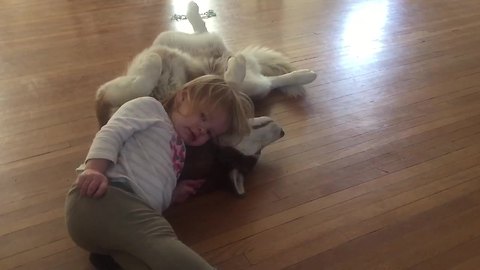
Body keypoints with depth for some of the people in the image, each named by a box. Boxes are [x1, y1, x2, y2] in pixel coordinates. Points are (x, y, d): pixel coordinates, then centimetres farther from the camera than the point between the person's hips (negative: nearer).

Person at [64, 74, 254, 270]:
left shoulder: (177, 151, 34)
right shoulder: (150, 107, 15)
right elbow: (111, 133, -3)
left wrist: (169, 194, 13)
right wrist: (94, 170, -18)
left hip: (133, 211, 7)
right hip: (105, 195, -7)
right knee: (161, 237, -33)